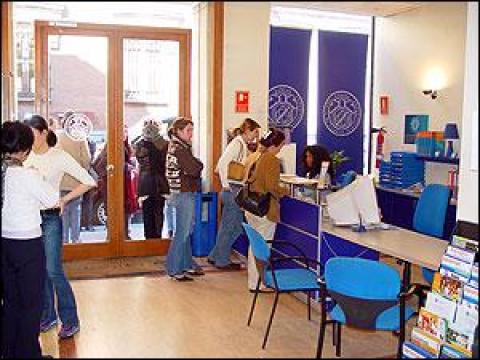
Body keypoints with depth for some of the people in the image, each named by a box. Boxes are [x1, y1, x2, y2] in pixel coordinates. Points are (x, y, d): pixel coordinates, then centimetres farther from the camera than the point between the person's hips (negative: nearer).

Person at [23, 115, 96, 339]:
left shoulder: (59, 157, -8)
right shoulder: (27, 157, 4)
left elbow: (89, 182, -8)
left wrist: (64, 200, -9)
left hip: (50, 217, -5)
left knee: (53, 271, -6)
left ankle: (70, 321, 6)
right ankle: (48, 315, 26)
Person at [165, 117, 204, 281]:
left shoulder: (176, 146, 15)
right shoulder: (180, 149, -16)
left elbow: (194, 167, 16)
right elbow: (195, 170, -23)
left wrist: (196, 164, -3)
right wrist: (199, 163, -5)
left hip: (184, 193, 10)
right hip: (184, 194, -10)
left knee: (186, 230, 17)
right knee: (182, 232, -3)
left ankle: (187, 264, 27)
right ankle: (174, 269, 5)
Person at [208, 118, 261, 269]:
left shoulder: (243, 144, 15)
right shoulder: (237, 143, -14)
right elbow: (222, 163, -24)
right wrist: (225, 185, -19)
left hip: (235, 190, 10)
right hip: (233, 190, -10)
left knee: (227, 226, 16)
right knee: (233, 227, -1)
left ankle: (215, 256, 26)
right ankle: (222, 261, 9)